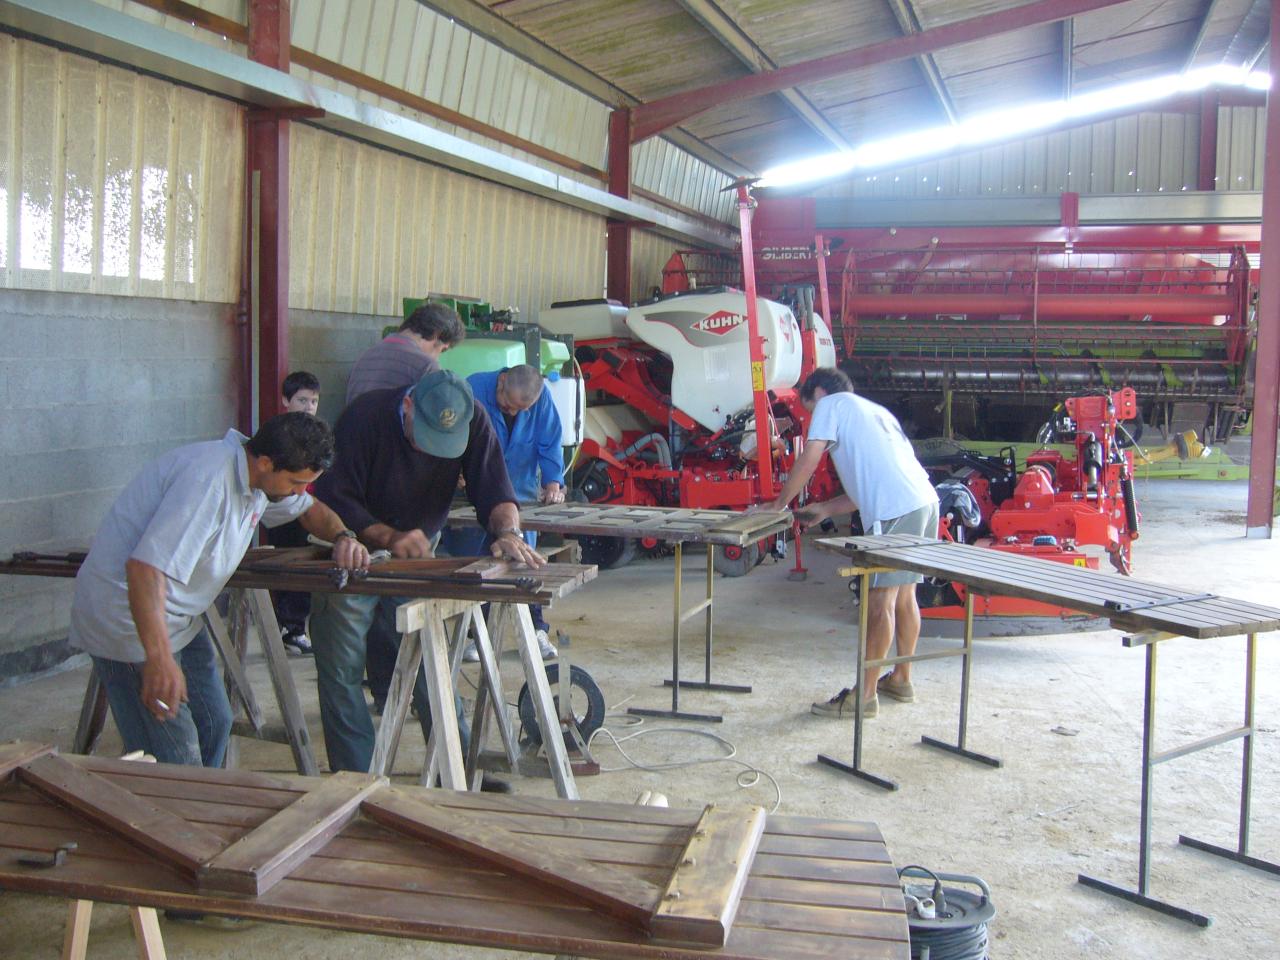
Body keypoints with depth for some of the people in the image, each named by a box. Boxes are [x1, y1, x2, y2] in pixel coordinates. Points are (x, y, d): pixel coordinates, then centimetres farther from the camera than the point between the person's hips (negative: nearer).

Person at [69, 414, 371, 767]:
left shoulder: (261, 475, 2)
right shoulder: (208, 479, -28)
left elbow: (311, 509, 22)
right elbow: (145, 567, -35)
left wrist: (342, 536, -1)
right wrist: (159, 659, -39)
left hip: (178, 619, 10)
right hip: (130, 616, -10)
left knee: (214, 726, 15)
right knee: (176, 762, -10)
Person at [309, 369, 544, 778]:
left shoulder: (474, 422, -14)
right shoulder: (366, 415, -24)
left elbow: (493, 488, -19)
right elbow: (334, 498, -22)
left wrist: (509, 532, -40)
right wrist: (390, 537, -35)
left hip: (417, 560, 2)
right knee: (341, 675, 1)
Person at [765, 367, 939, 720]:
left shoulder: (831, 404, 7)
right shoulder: (873, 411, 30)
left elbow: (808, 460, -2)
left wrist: (780, 504, 9)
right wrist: (825, 510, 29)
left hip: (895, 512, -9)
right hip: (924, 501, 9)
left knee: (879, 600, -5)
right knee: (904, 594, 18)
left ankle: (865, 695, 0)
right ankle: (901, 680, 30)